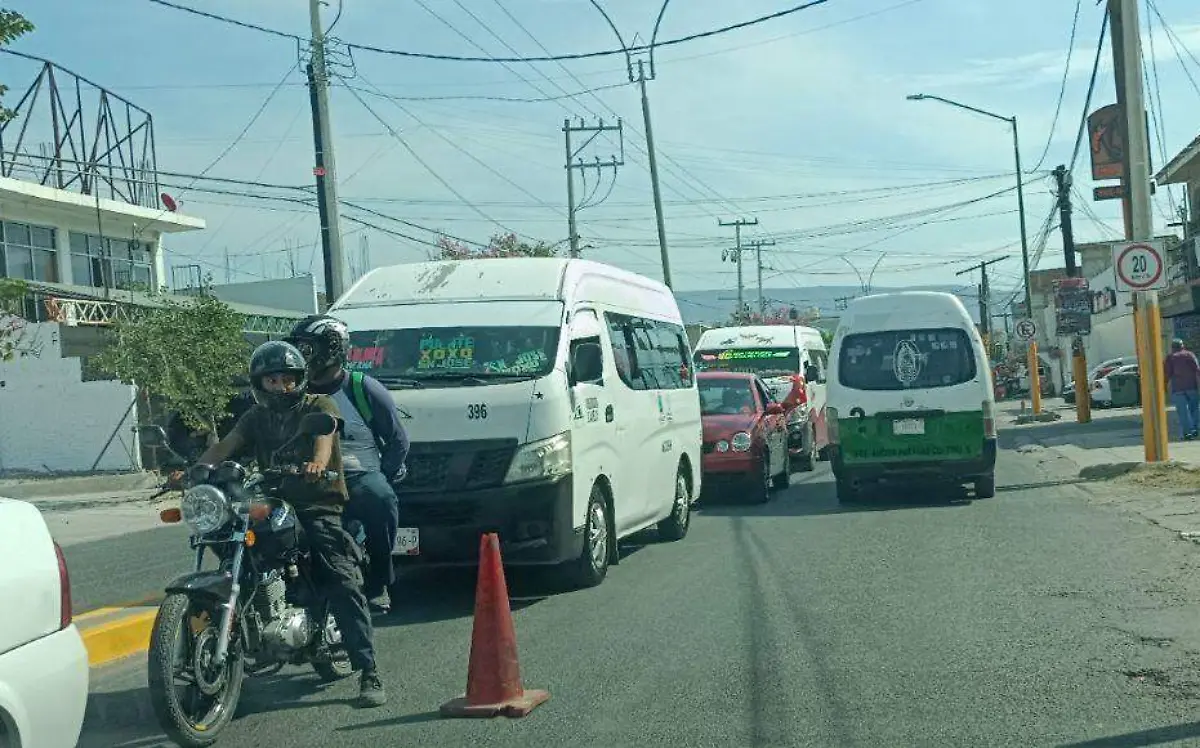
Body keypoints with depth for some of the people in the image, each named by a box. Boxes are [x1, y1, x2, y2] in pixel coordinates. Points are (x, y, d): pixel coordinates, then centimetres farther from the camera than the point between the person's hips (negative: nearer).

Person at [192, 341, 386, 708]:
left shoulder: (318, 406, 4)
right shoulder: (256, 418, 18)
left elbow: (324, 434, -16)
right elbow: (225, 445, 6)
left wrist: (318, 463, -39)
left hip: (319, 506, -5)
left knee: (344, 584, -17)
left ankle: (368, 671, -19)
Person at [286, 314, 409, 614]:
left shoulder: (363, 388, 9)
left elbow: (398, 440, 9)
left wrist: (381, 479, -2)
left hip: (359, 477, -3)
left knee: (379, 499, -36)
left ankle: (378, 583, -19)